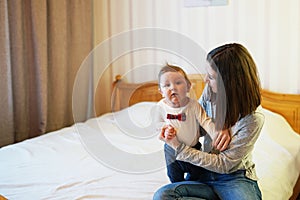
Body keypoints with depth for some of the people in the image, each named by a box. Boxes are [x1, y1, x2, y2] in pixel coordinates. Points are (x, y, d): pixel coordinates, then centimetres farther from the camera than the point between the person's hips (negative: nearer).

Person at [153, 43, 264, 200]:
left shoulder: (253, 119, -21)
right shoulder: (210, 90, -6)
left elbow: (224, 164, -16)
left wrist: (179, 147, -17)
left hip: (236, 177, -6)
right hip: (207, 174, 6)